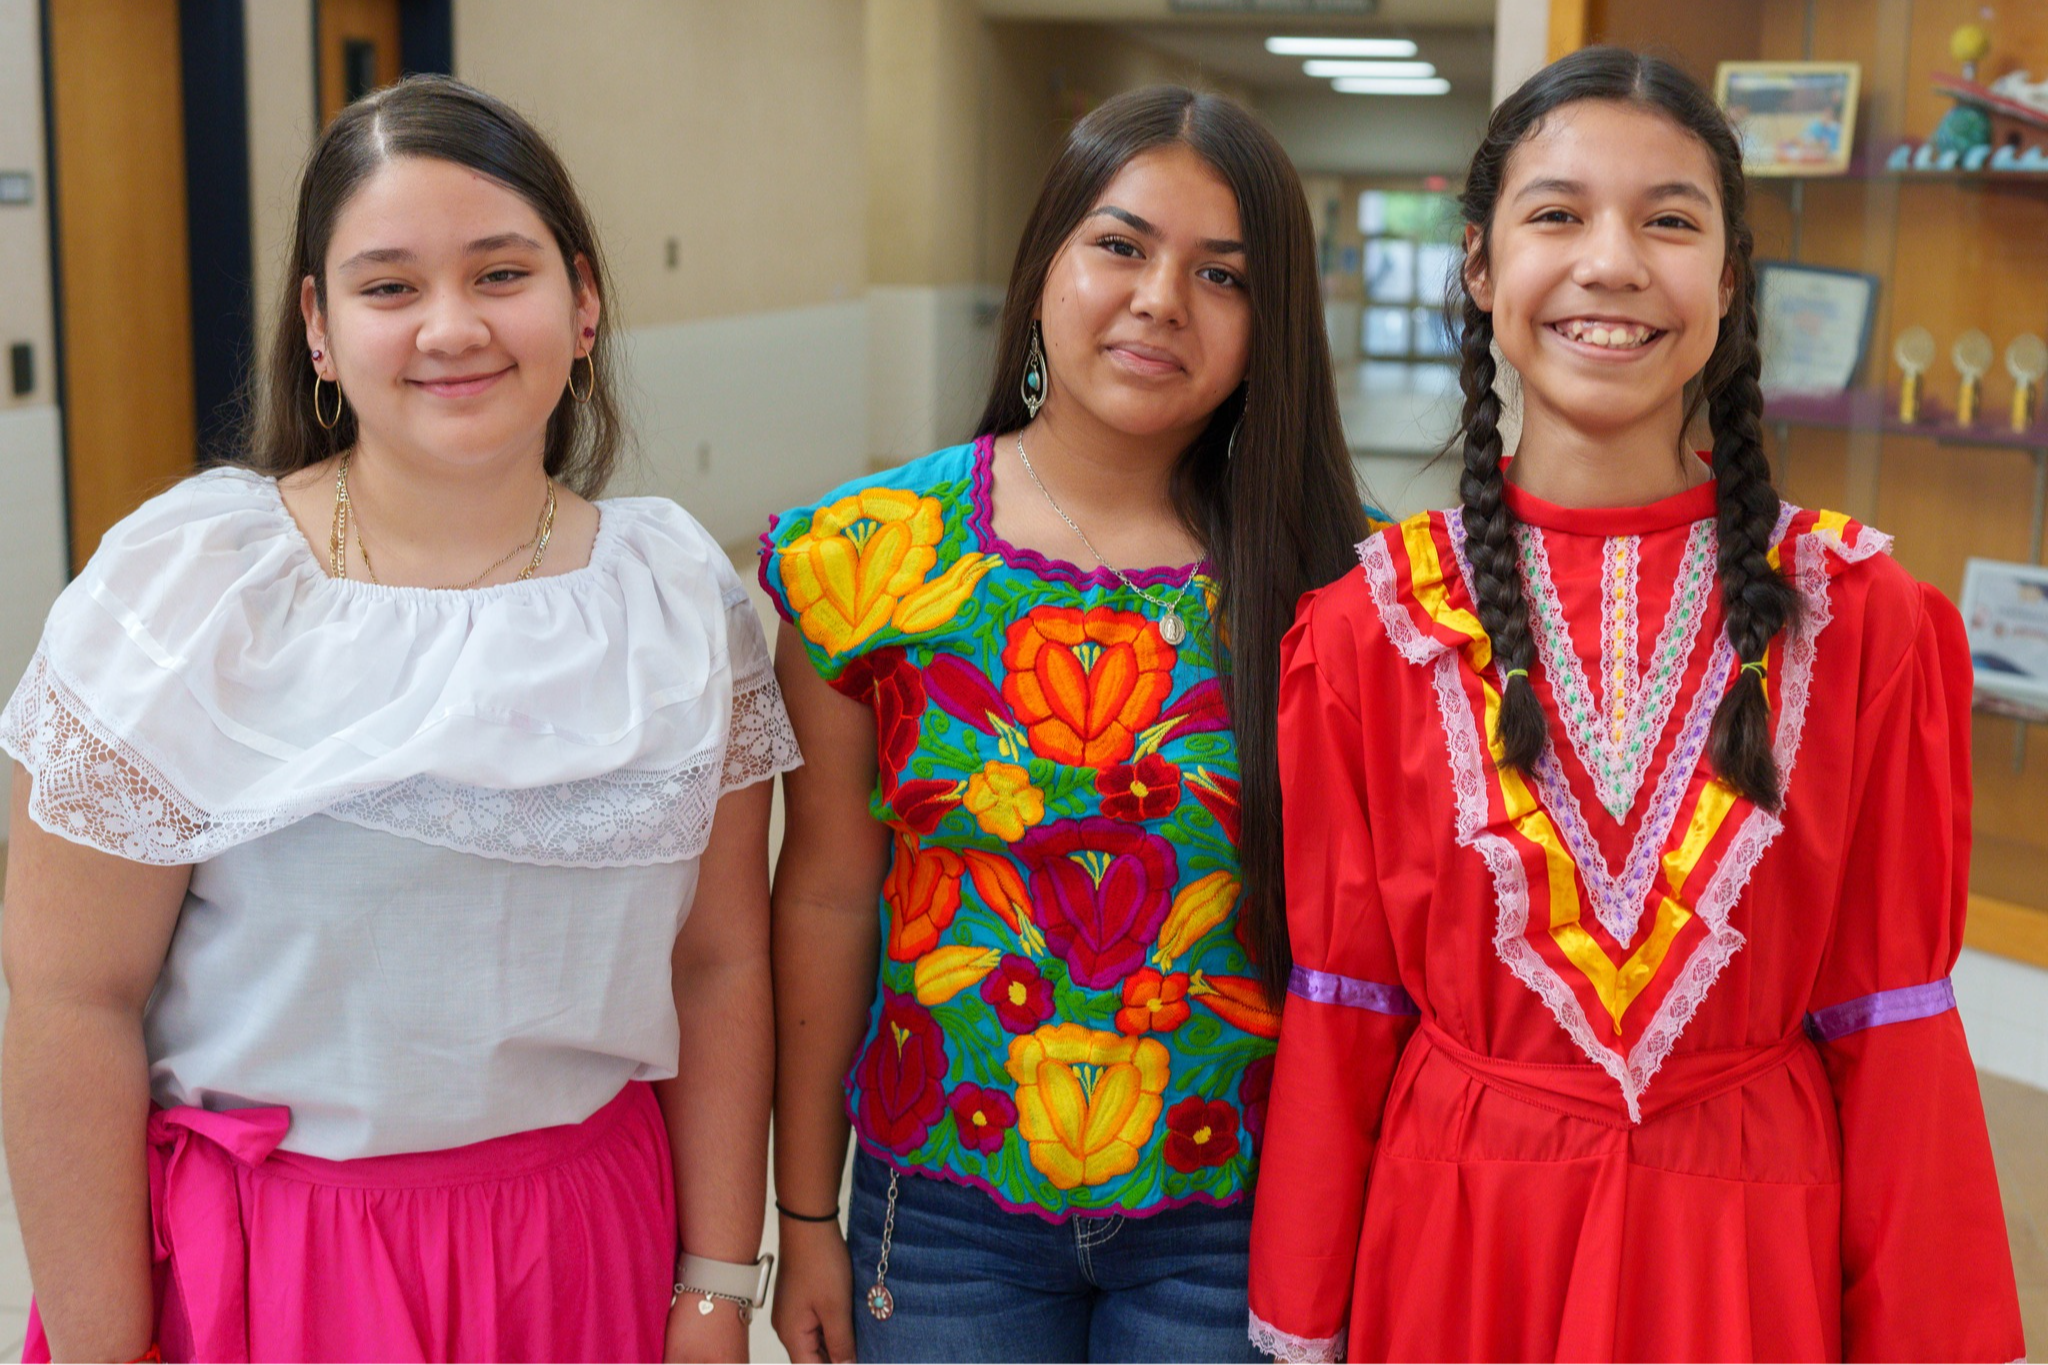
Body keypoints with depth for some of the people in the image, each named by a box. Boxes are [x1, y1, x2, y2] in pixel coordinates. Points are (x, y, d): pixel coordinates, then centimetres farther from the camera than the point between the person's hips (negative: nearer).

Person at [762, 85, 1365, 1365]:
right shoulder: (868, 552, -6)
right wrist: (804, 1215, 2)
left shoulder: (1323, 584, -8)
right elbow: (828, 897, -2)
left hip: (1234, 1215, 0)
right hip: (944, 1206, 1)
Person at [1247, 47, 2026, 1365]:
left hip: (1755, 1257, 0)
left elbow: (1892, 1033, -3)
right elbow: (1338, 1018, -2)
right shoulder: (1372, 630, -6)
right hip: (1454, 1248, 0)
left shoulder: (1864, 624, -6)